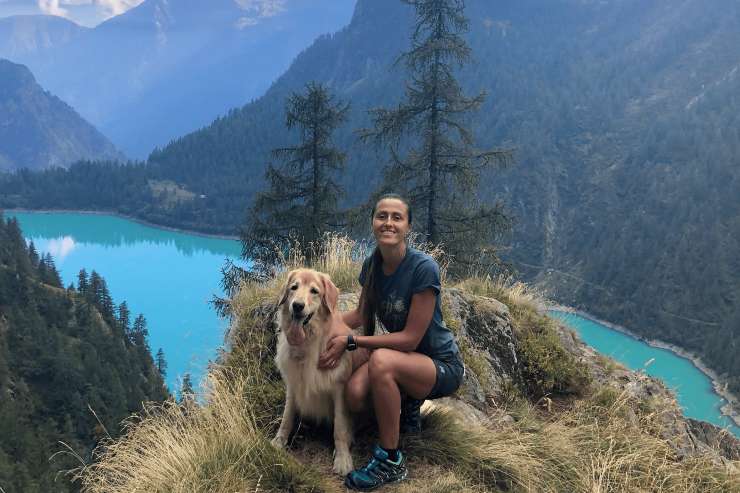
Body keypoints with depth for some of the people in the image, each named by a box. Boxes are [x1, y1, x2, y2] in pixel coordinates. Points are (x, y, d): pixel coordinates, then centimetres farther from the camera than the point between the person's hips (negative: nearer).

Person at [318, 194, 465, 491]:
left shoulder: (423, 268, -23)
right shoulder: (371, 265, -4)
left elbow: (411, 338, -22)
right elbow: (362, 313, 11)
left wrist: (350, 342, -23)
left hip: (442, 365, -5)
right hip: (402, 355, 5)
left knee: (382, 360, -35)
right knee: (355, 394, -25)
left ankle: (391, 461, -16)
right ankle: (408, 402, 10)